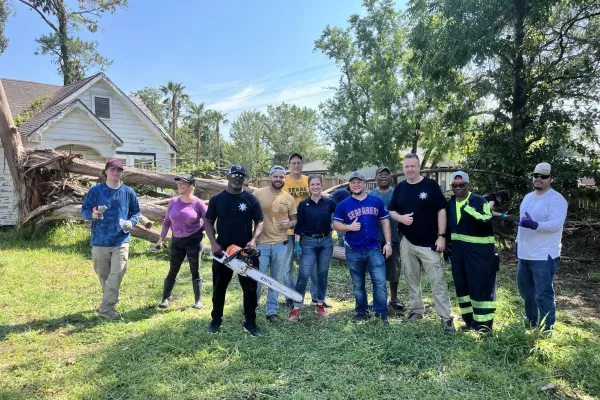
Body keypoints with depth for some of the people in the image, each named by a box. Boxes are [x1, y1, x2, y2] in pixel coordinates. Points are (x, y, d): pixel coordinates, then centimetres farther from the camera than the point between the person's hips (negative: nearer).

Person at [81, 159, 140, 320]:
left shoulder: (129, 192, 2)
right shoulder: (95, 191, -2)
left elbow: (136, 212, 11)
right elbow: (84, 211, 1)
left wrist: (131, 222, -10)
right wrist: (93, 214, -22)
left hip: (121, 241, 0)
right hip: (100, 241, 0)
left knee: (117, 274, -8)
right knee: (103, 274, 14)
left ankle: (106, 307, -1)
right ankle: (111, 299, 37)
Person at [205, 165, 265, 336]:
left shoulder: (251, 199, -1)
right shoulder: (217, 199, 0)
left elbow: (259, 222, 0)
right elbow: (209, 222, 4)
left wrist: (253, 240, -15)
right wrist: (213, 243, -9)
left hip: (246, 251, 0)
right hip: (222, 251, 1)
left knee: (250, 288, 4)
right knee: (219, 287, 12)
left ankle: (250, 323, 17)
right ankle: (216, 320, 29)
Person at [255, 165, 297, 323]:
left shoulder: (289, 198, 5)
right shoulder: (258, 193, -4)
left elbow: (294, 219, 12)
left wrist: (290, 224, -11)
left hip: (281, 244, 3)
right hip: (261, 243, -3)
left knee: (276, 280, 12)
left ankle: (272, 311, 25)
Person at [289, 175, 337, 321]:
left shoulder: (329, 202, 0)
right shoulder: (303, 204, -1)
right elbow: (298, 226, -1)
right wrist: (297, 244, -6)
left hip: (326, 242, 2)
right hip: (308, 242, -2)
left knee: (323, 275, 10)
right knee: (303, 275, -7)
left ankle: (320, 305, 23)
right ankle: (296, 308, 1)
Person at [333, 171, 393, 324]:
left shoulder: (377, 201, 3)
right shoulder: (343, 205, 1)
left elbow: (385, 222, 7)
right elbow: (336, 224, 1)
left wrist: (388, 243, 1)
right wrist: (349, 227, -19)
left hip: (374, 249, 0)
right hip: (353, 251, 1)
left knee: (380, 282, -4)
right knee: (358, 285, 12)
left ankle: (382, 314, 9)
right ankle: (362, 312, 27)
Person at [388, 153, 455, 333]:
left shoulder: (431, 185, -5)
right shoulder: (399, 188, 7)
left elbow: (441, 210, -6)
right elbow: (391, 211, 13)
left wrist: (441, 236, -12)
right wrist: (401, 218, -10)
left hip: (429, 242, -4)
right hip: (407, 242, 4)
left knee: (437, 281, -5)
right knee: (411, 279, 14)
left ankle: (446, 317, 3)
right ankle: (415, 310, 28)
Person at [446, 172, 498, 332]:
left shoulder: (480, 201, -10)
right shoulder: (450, 204, 10)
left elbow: (487, 222, -24)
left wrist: (469, 209, -33)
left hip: (479, 251, -7)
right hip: (458, 250, 7)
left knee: (481, 286, -3)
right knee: (462, 286, 12)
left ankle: (484, 322, 6)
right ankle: (470, 320, 25)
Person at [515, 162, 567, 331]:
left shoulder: (556, 199, -13)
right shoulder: (528, 197, 13)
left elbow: (556, 224, -25)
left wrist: (535, 225, -40)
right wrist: (518, 243, 21)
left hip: (544, 256, -9)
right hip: (525, 254, 9)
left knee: (543, 294, -4)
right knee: (526, 290, 20)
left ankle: (546, 330, 8)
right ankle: (532, 322, 37)